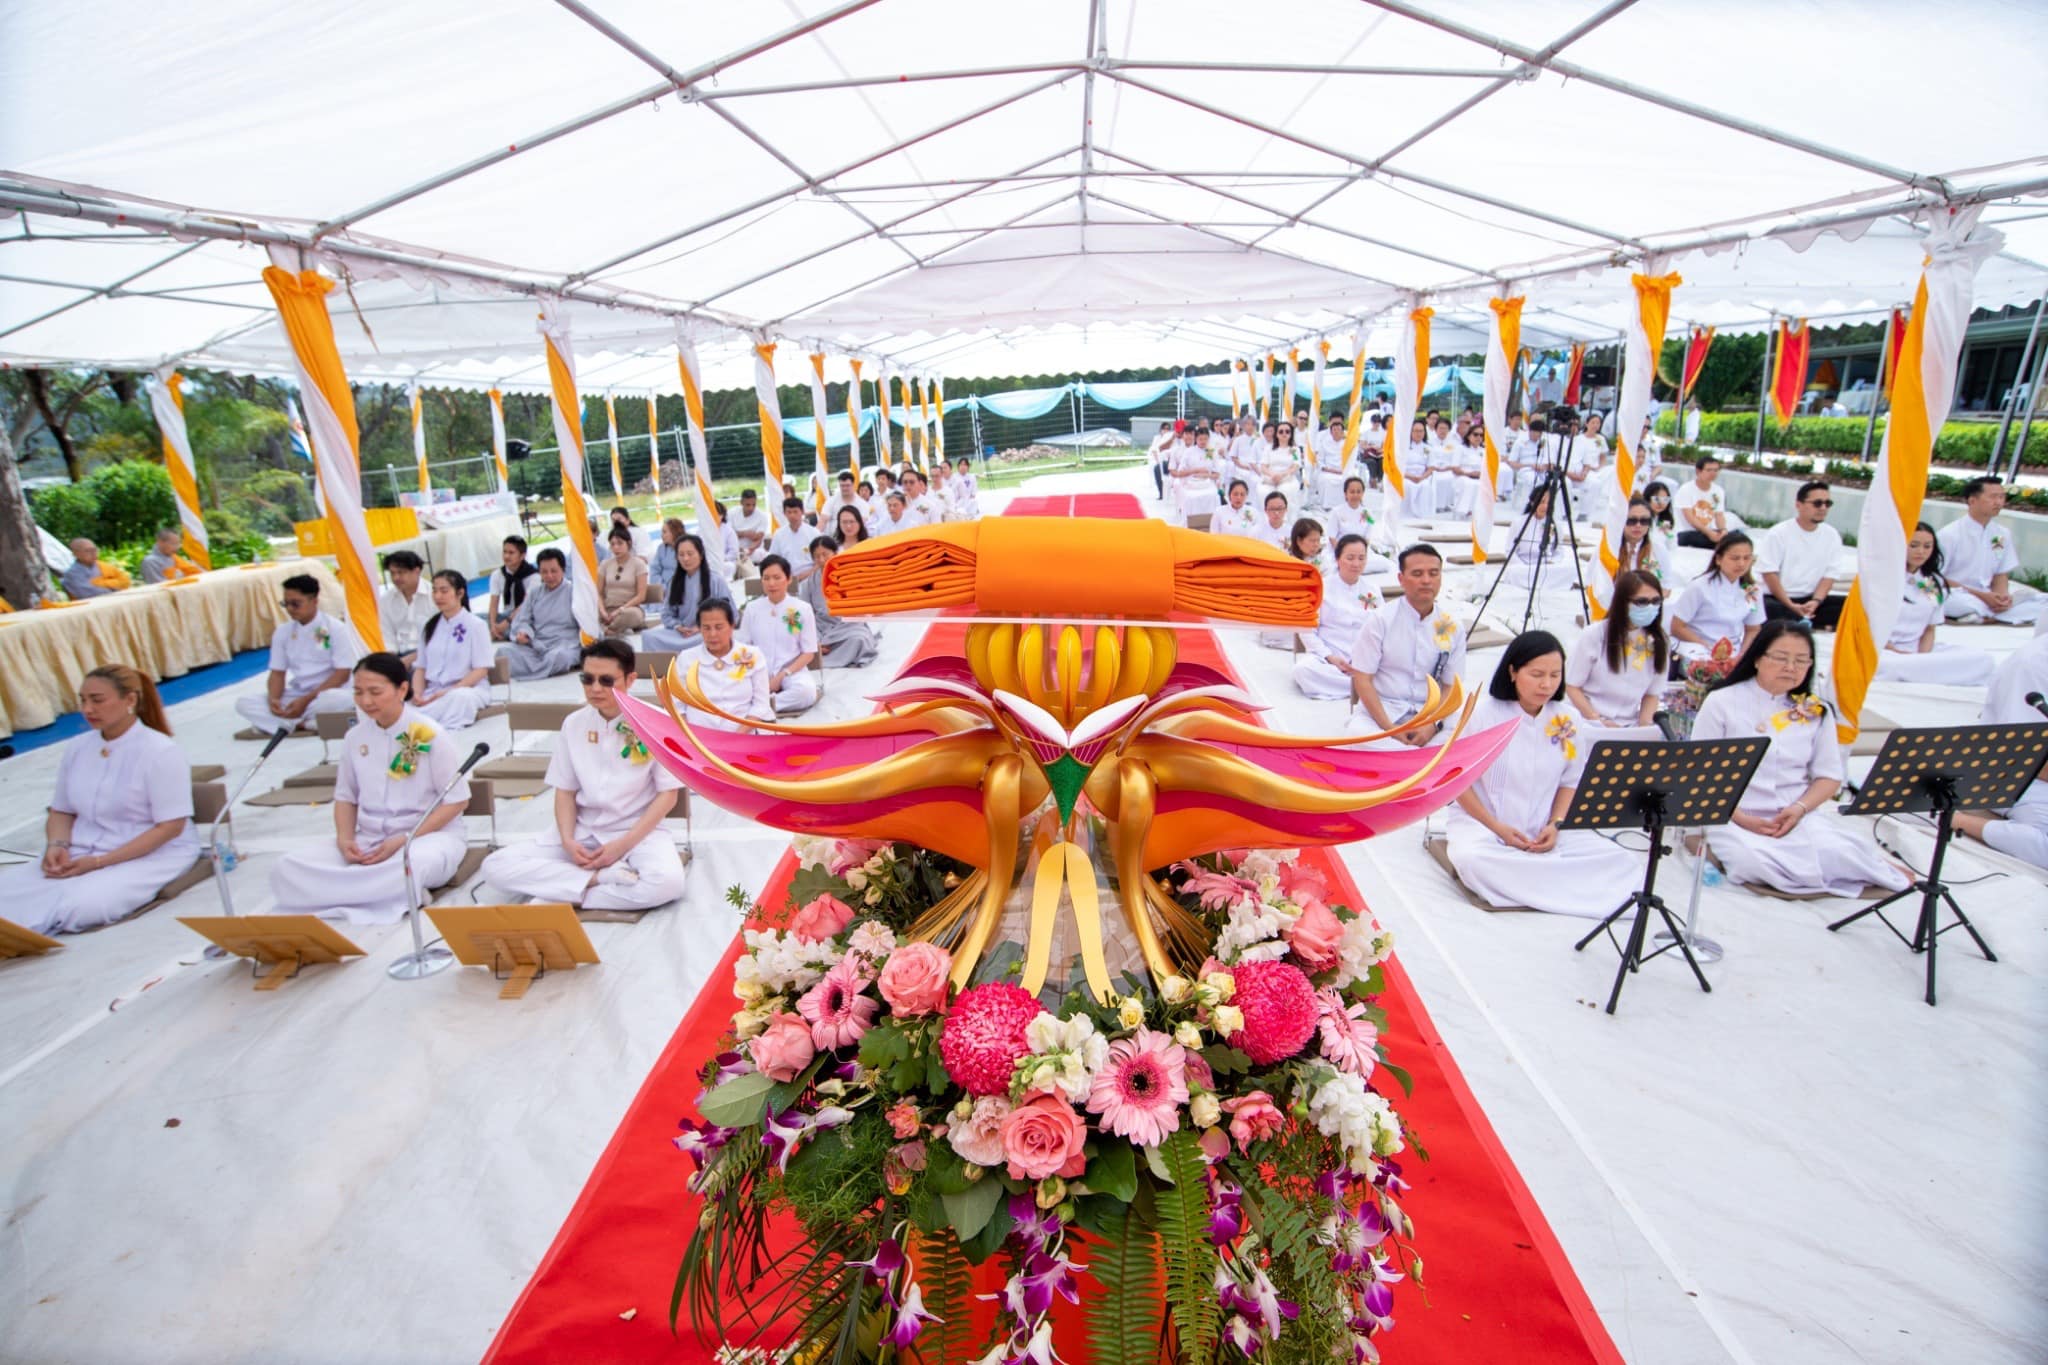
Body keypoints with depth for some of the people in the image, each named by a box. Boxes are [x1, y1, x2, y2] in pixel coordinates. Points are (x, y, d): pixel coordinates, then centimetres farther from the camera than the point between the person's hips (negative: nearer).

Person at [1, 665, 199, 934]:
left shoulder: (161, 751, -12)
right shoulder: (76, 748, 8)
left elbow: (171, 827, -15)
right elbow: (61, 811, 16)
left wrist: (99, 862, -19)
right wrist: (57, 846, -7)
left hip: (151, 855, -7)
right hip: (80, 854, 7)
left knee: (82, 904, -32)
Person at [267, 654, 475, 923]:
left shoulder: (431, 736, -10)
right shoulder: (356, 737, 5)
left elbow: (457, 800, -8)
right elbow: (345, 796, 14)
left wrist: (404, 840, -16)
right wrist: (345, 838, -6)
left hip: (428, 836, -5)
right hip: (367, 840, 6)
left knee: (411, 864, -41)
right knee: (287, 868, -18)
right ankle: (400, 894, -24)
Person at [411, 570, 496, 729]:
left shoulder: (475, 625, 1)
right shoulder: (429, 627, 16)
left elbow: (481, 670, -5)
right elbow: (420, 667, 16)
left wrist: (450, 692, -16)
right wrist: (418, 694, -5)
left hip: (469, 689, -4)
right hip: (433, 693, 4)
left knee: (458, 698, -42)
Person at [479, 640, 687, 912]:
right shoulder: (573, 723, 2)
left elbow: (667, 795, -8)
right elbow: (565, 791, 8)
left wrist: (624, 844, -16)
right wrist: (568, 840, -10)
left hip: (639, 830, -4)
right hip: (584, 829, 4)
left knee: (667, 881, -36)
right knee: (496, 866, -16)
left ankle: (564, 897, -18)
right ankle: (603, 876, -22)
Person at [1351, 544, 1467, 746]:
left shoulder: (1453, 628, 6)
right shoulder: (1380, 619, -3)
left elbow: (1451, 687, 10)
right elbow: (1362, 679, -6)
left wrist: (1432, 724, -10)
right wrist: (1389, 727, -15)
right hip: (1381, 711, -2)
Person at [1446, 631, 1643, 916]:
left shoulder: (1567, 721, 1)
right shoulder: (1483, 713, -9)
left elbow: (1570, 783, 10)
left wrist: (1555, 825, -7)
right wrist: (1496, 828, -14)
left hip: (1545, 830, 4)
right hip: (1481, 820, -3)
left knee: (1621, 861, -17)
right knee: (1472, 859, -37)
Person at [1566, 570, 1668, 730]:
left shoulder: (1658, 643, 5)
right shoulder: (1594, 635, -6)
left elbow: (1653, 693, 12)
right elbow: (1571, 686, -4)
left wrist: (1644, 724, -5)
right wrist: (1598, 721, -12)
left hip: (1631, 729, 3)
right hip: (1589, 726, -3)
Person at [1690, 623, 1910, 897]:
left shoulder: (1815, 712, 12)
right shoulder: (1721, 703, 0)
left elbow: (1829, 777, 9)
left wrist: (1800, 808, -11)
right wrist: (1739, 818, -15)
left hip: (1800, 815, 3)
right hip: (1735, 817, -3)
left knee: (1836, 853, -29)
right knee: (1754, 862, -33)